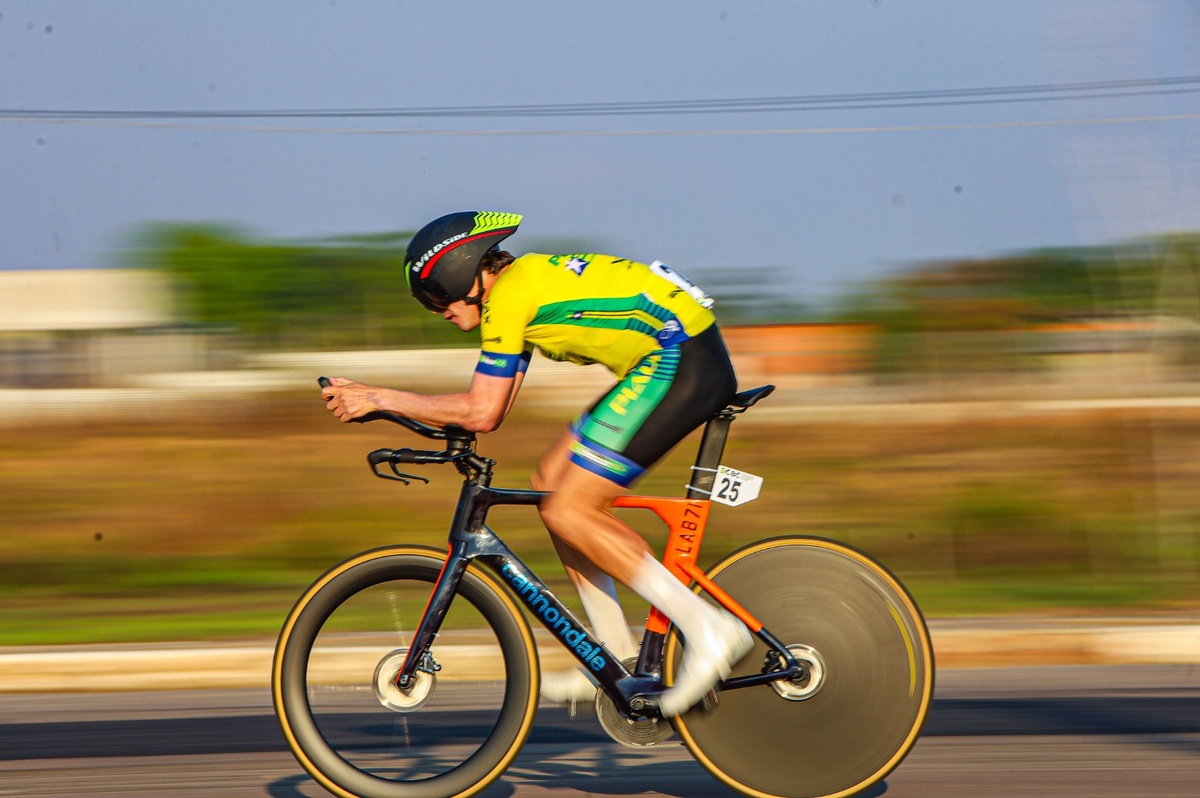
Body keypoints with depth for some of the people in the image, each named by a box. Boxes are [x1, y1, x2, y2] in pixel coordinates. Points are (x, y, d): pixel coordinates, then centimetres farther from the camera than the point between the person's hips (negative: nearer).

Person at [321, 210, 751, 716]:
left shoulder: (508, 294, -9)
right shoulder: (527, 285, 20)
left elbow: (482, 412, -11)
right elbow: (489, 407, 20)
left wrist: (381, 399, -4)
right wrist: (377, 402, 15)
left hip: (681, 361, -11)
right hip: (684, 361, 11)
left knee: (568, 512, -10)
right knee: (551, 482, 13)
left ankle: (708, 628, -11)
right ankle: (616, 655, 15)